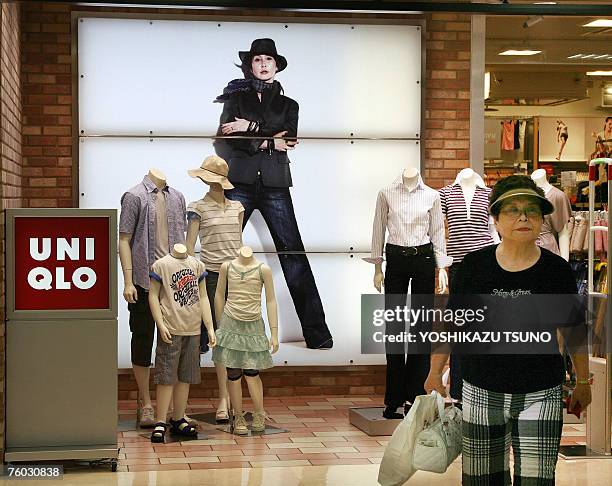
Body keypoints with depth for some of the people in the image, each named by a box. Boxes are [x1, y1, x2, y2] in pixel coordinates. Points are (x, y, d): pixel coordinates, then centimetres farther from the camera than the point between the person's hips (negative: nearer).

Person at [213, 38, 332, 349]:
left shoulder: (288, 105, 17)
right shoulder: (236, 98, 14)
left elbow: (288, 140, 0)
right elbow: (225, 140, -1)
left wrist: (252, 128, -9)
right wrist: (268, 142, -6)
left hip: (274, 186, 1)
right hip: (239, 183, -1)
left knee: (293, 255, -3)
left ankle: (316, 332, -1)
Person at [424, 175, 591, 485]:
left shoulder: (557, 270, -2)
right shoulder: (474, 265, -2)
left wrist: (583, 382, 15)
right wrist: (435, 374, 11)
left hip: (540, 396, -1)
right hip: (481, 393, 1)